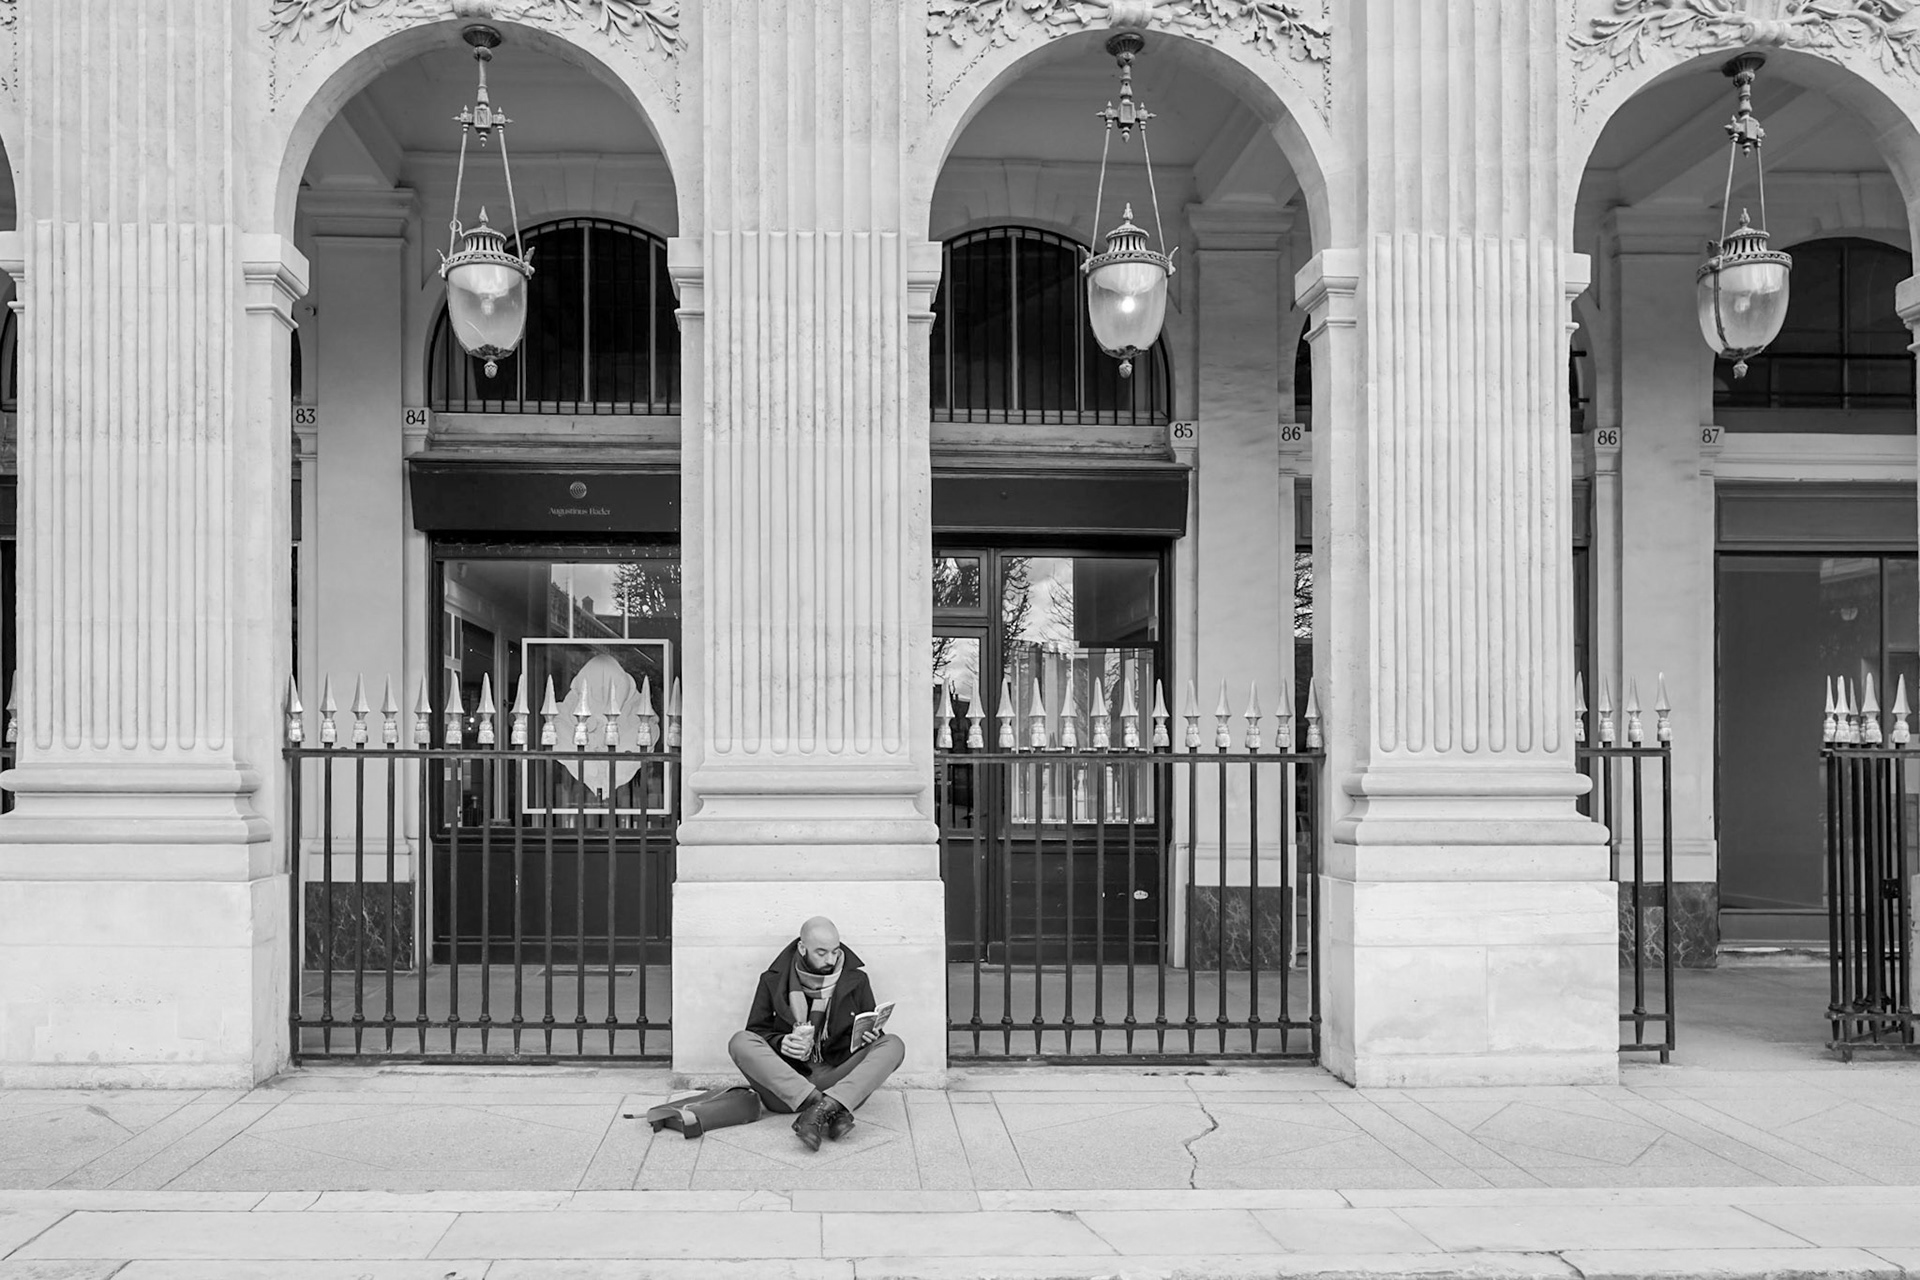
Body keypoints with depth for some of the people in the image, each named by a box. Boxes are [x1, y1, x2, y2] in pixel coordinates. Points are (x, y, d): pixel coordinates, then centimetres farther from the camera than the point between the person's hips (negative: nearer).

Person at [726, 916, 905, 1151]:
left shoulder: (855, 979, 11)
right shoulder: (773, 981, 8)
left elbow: (868, 1033, 17)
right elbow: (756, 1031, 11)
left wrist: (867, 1038, -8)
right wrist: (780, 1042, -11)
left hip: (838, 1078, 0)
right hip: (783, 1084, 0)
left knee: (892, 1045, -21)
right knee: (741, 1042, -26)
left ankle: (823, 1108, -42)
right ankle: (832, 1112, -40)